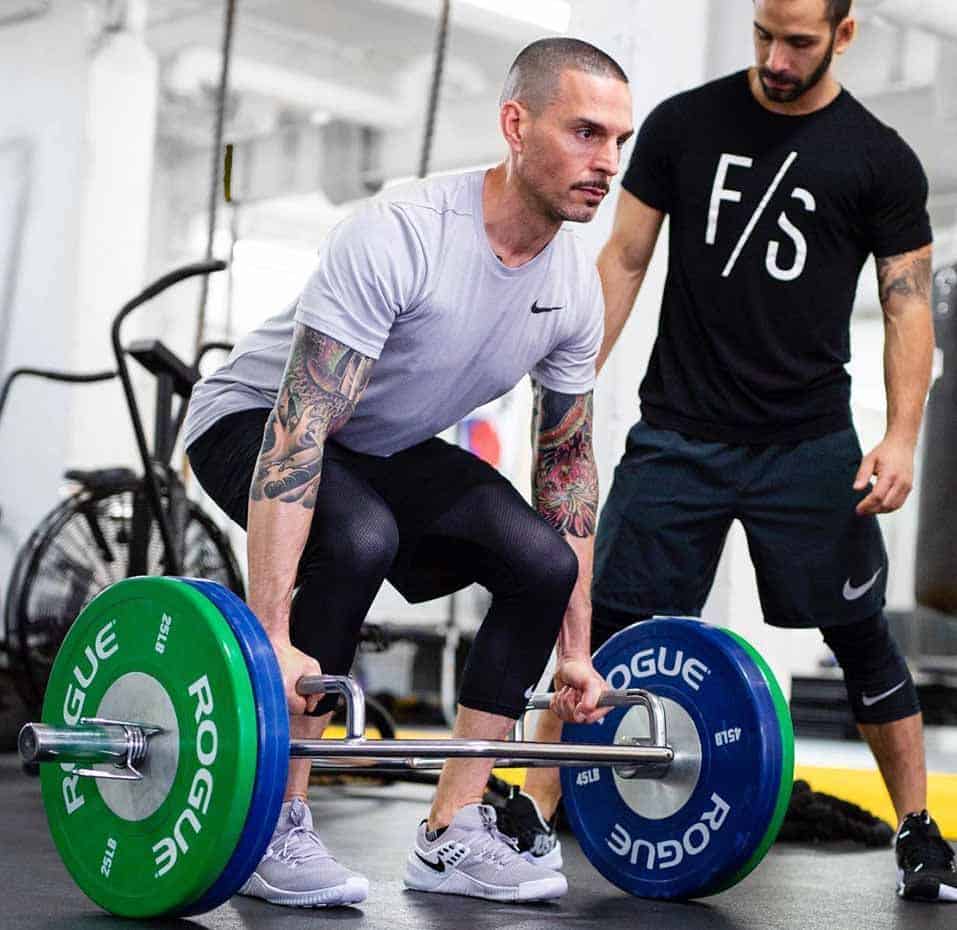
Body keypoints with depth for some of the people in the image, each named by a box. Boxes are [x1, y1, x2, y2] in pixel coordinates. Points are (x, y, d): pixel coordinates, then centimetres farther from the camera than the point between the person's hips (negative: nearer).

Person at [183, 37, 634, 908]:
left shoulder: (576, 287, -11)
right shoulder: (399, 236, -33)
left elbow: (569, 463, 0)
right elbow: (299, 428, -38)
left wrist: (576, 655, 0)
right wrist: (272, 637, -45)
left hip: (392, 446, 7)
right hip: (252, 420, -6)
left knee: (544, 564, -14)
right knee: (360, 538, -37)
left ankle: (450, 836, -3)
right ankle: (277, 830, -21)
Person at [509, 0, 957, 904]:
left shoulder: (880, 160, 0)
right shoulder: (684, 124, 3)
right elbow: (624, 260, 6)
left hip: (808, 446, 0)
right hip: (677, 434, 1)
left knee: (861, 637, 5)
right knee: (607, 622, -1)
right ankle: (532, 819, 8)